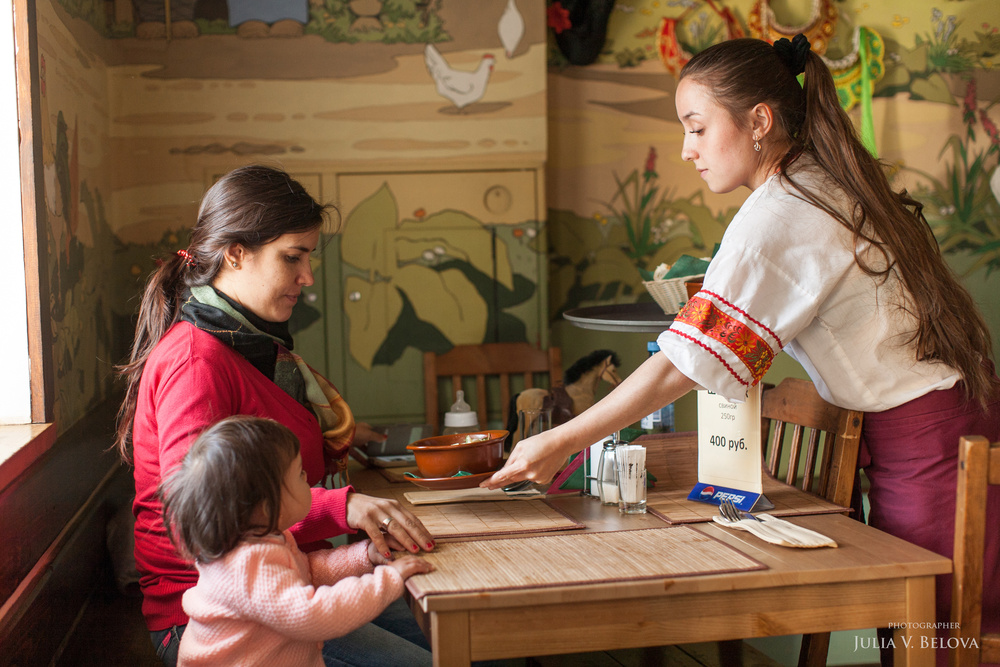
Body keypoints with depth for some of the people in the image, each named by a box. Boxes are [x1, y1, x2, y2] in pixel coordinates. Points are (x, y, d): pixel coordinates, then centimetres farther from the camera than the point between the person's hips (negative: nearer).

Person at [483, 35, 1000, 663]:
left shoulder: (774, 220, -19)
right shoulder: (833, 183, 9)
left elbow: (682, 367, -22)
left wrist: (559, 443, -17)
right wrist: (711, 301, 9)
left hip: (923, 444, -9)